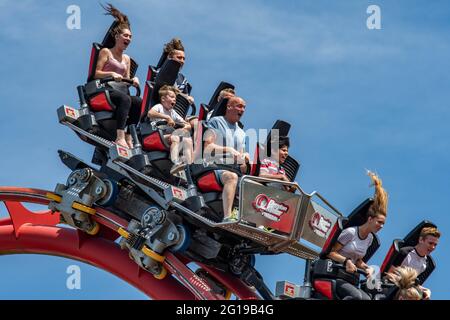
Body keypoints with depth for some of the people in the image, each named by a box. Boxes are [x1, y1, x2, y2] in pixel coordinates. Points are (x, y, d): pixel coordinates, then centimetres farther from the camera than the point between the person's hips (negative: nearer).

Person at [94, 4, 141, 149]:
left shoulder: (126, 58, 23)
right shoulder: (106, 52, 6)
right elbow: (96, 73, -1)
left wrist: (133, 80, -1)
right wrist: (111, 74, -18)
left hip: (122, 90, 6)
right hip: (107, 88, -6)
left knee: (139, 102, -25)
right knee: (125, 99, -37)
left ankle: (129, 137, -26)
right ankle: (120, 137, -48)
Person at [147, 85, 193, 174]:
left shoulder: (173, 113, 23)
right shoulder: (159, 107, 4)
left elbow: (188, 126, 22)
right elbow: (150, 113, -22)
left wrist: (186, 127, -4)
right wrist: (167, 117, -25)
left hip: (170, 136, 7)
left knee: (188, 139, -16)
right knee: (175, 138, -33)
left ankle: (190, 165, -28)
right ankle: (175, 163, -52)